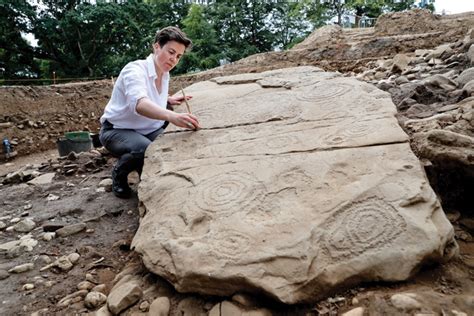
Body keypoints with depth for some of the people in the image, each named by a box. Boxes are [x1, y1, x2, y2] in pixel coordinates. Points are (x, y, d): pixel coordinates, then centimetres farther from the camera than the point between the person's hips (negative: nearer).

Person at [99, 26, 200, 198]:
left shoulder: (165, 74, 1)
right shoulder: (134, 70, -25)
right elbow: (139, 103, -46)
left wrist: (169, 100, -1)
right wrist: (172, 116, -64)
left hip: (147, 130, 7)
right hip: (116, 130, -7)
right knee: (144, 149, -36)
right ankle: (119, 174, -4)